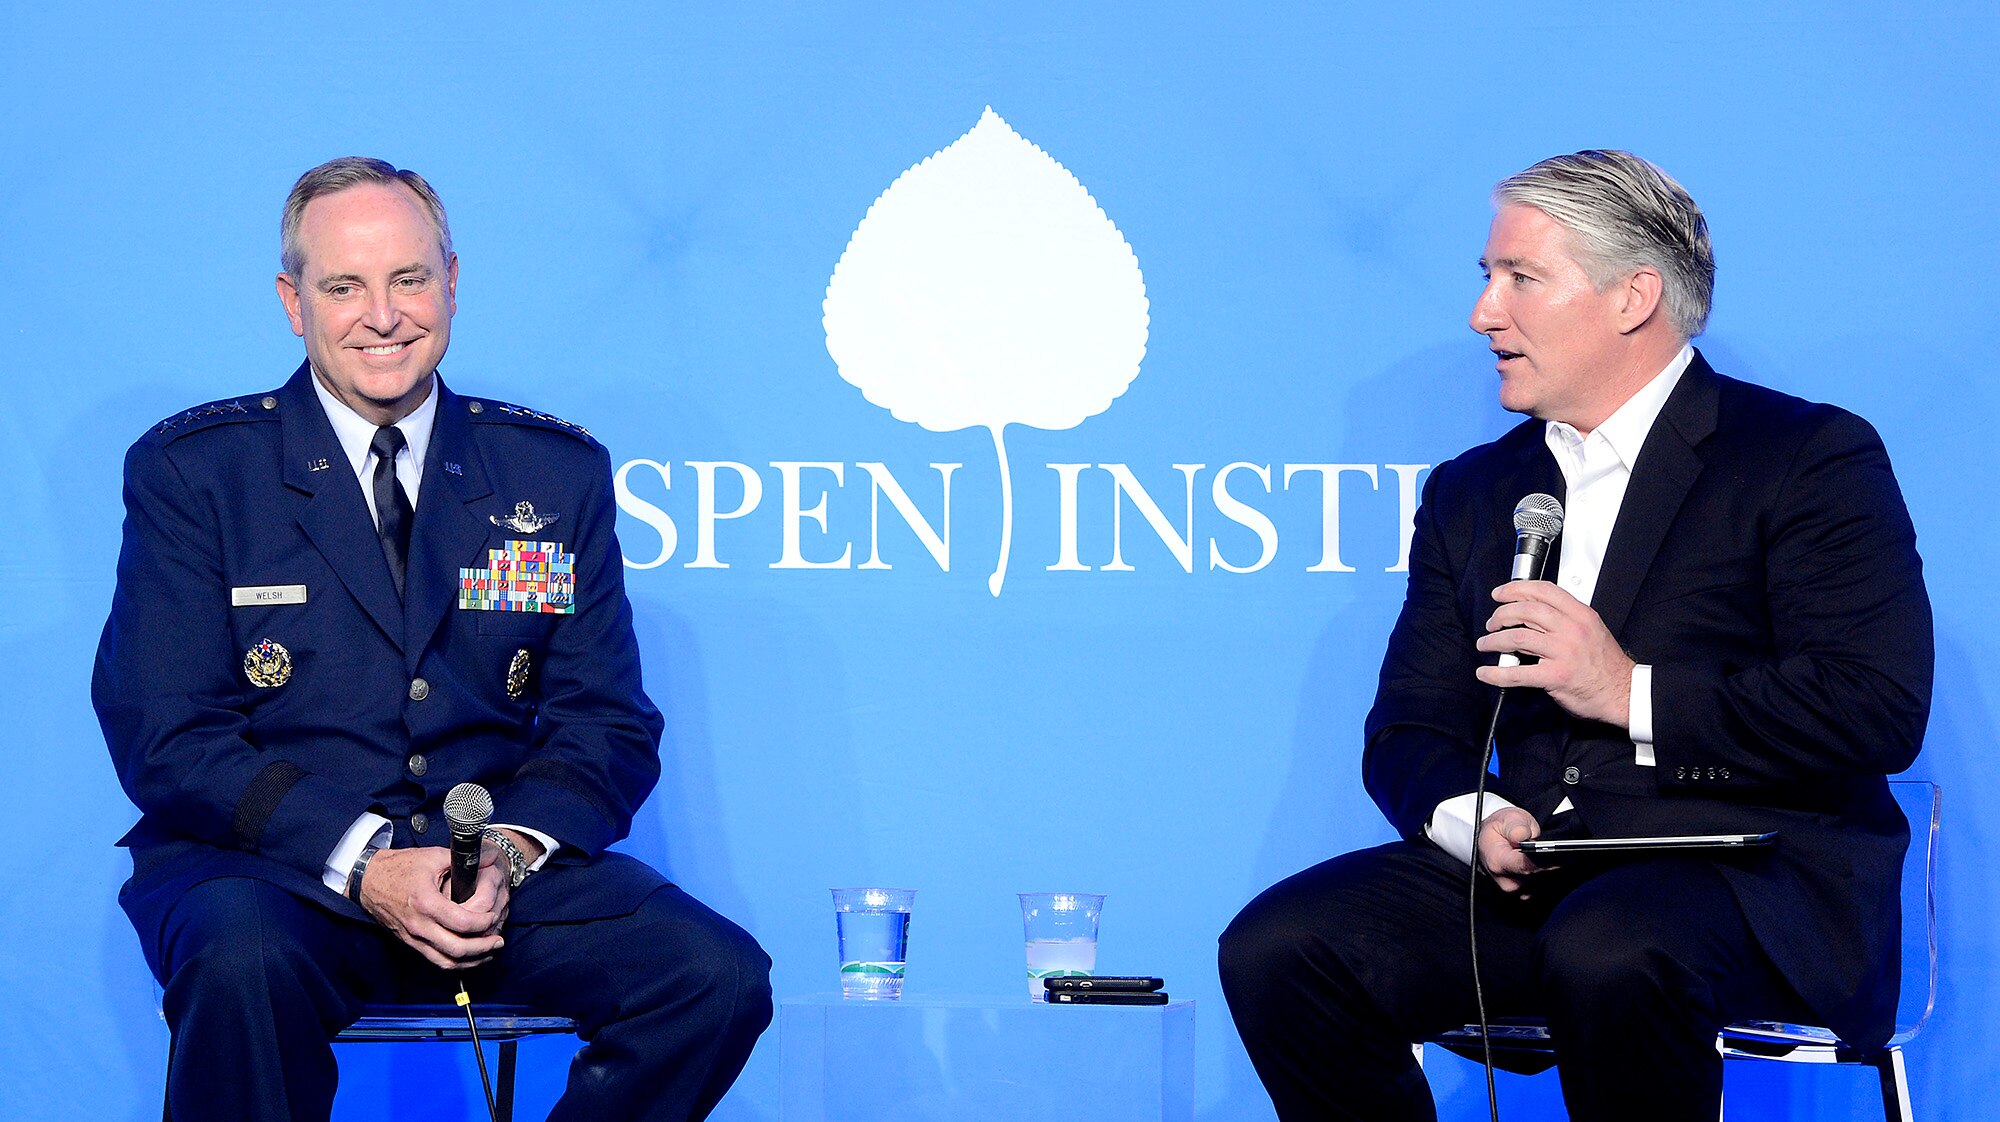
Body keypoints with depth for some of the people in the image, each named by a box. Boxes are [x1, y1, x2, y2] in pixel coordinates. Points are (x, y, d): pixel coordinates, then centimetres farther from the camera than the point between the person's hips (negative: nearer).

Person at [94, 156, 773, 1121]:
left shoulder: (557, 472, 11)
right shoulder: (190, 470, 3)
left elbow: (607, 723, 9)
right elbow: (167, 737, -5)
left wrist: (512, 851, -14)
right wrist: (364, 865, -20)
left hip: (504, 872, 3)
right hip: (272, 870, -3)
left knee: (719, 977, -22)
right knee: (244, 964, -38)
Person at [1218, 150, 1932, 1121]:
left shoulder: (1812, 456, 1)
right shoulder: (1470, 493, 21)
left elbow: (1880, 711, -10)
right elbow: (1407, 732, 17)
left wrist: (1633, 694, -15)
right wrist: (1471, 819, -8)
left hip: (1752, 870, -5)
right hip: (1527, 873, 5)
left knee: (1606, 952, -39)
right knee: (1275, 948, -19)